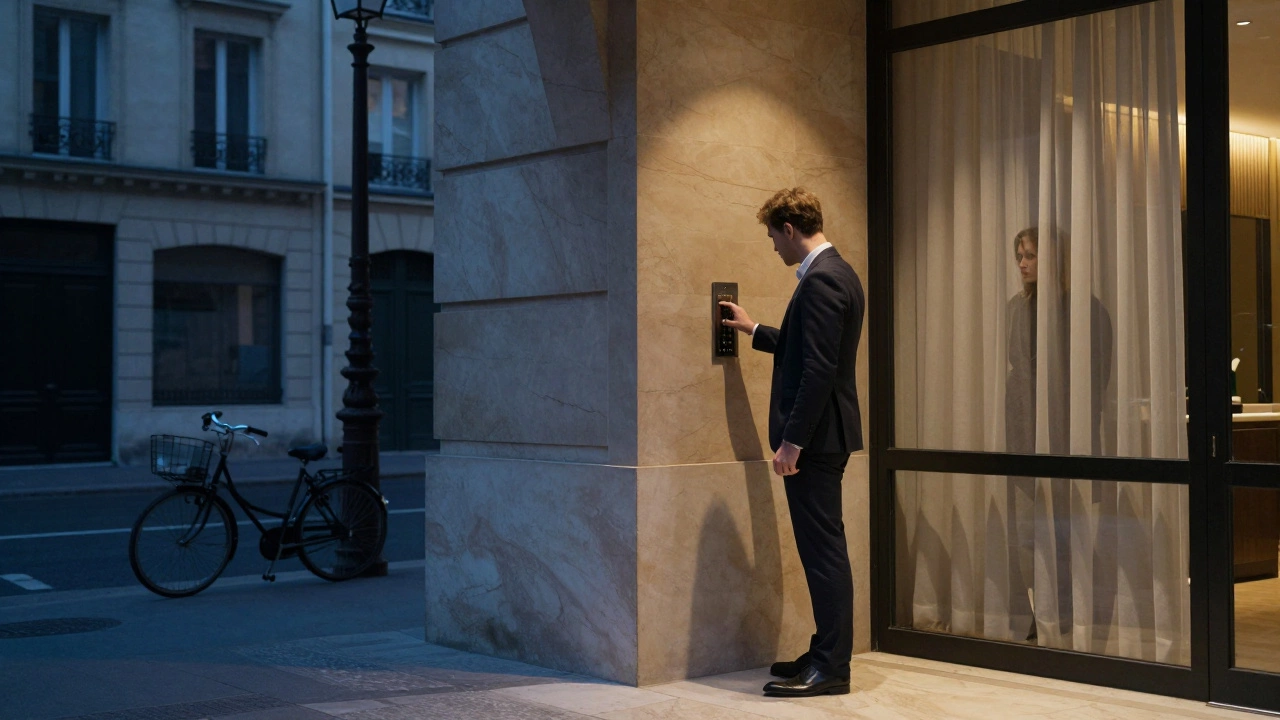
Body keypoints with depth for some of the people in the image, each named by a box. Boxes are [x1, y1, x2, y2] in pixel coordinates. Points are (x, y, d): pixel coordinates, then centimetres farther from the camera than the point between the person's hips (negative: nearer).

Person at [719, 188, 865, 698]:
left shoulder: (821, 280, -17)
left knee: (823, 550, -4)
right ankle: (827, 655, 23)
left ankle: (831, 668, 3)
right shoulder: (837, 272, 15)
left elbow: (819, 369, -23)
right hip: (824, 434, 11)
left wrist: (792, 440, -21)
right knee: (823, 549, 15)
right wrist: (755, 330, 36)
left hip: (814, 436, -11)